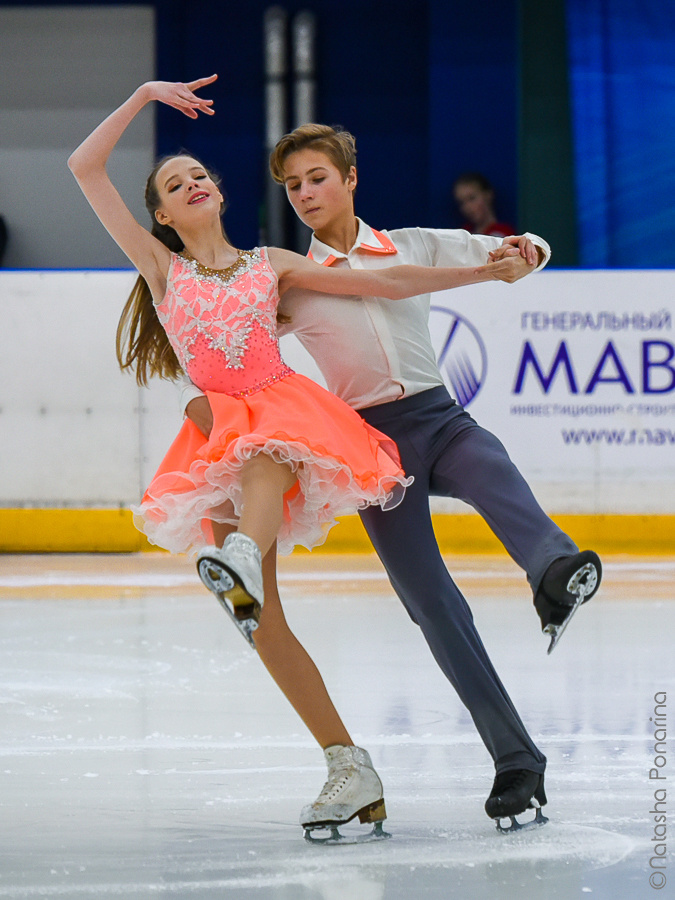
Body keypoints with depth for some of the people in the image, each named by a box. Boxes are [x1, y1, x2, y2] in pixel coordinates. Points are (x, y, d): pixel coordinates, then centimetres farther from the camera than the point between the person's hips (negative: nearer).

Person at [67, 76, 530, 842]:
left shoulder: (271, 264, 17)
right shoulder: (162, 268, 16)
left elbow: (384, 283, 17)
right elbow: (84, 168, 11)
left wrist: (487, 272, 12)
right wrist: (145, 95, 15)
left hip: (287, 413, -1)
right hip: (218, 436, 1)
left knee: (265, 449, -40)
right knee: (262, 624, -12)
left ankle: (243, 561, -72)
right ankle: (349, 767, -11)